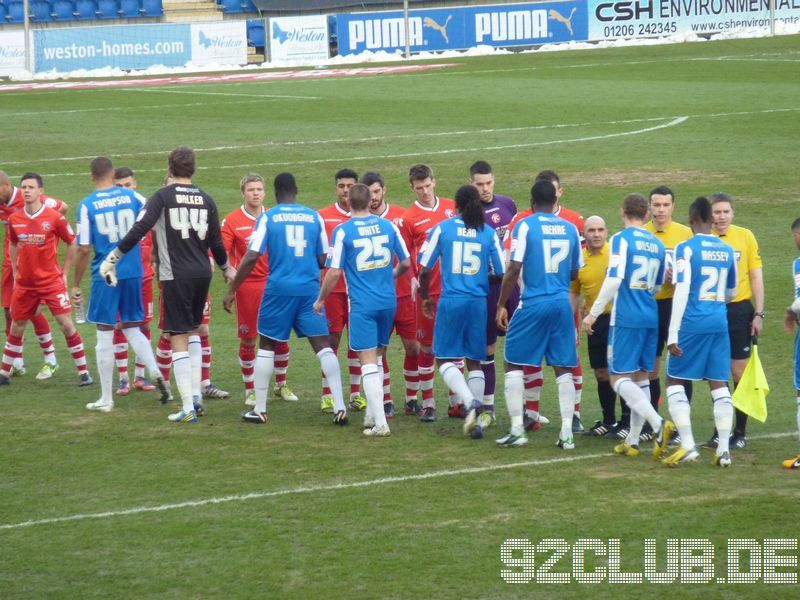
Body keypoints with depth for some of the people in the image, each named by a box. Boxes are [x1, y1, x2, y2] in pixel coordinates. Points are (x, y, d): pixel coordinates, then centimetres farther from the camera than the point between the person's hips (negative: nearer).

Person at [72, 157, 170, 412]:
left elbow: (84, 249, -7)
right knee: (132, 329, 19)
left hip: (105, 276, -3)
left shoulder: (87, 205, -6)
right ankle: (156, 373, -2)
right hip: (133, 273, 3)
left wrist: (75, 284, 2)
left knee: (105, 336, 5)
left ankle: (106, 399, 10)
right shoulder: (132, 197, 1)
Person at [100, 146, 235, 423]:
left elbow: (140, 229, -16)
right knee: (193, 331, 23)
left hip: (176, 276, -5)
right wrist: (226, 268, 31)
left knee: (179, 338, -2)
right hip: (202, 273, 5)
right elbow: (216, 242, 12)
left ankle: (188, 407, -5)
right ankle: (196, 395, 17)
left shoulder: (163, 196, -6)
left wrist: (112, 258, -11)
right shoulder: (205, 200, 7)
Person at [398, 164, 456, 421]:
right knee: (427, 345, 1)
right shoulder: (409, 218, -3)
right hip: (428, 290, -3)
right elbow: (406, 258, 1)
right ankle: (427, 403, 8)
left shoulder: (451, 207, 7)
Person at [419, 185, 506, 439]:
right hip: (479, 303, 2)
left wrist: (425, 297, 16)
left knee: (444, 358, 5)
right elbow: (501, 273, 3)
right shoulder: (489, 233, 3)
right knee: (475, 361, 12)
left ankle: (470, 402, -18)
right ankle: (478, 420, 6)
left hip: (450, 301, -2)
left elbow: (425, 269, 0)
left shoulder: (442, 229, 0)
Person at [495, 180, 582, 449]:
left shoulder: (525, 225, -6)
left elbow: (514, 269, -11)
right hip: (562, 303, 4)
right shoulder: (570, 228, 7)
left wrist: (501, 305, -4)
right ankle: (567, 433, 3)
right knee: (563, 368, 8)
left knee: (514, 364, 7)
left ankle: (517, 429, 1)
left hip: (533, 304, -4)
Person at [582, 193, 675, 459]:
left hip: (626, 318, -7)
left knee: (620, 377, -5)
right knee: (641, 377, 12)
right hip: (651, 317, 7)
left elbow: (614, 279, -17)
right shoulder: (657, 245, 12)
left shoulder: (621, 240, -8)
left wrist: (594, 313, -13)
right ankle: (632, 441, 13)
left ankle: (657, 423, -25)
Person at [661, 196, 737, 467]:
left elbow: (681, 292, -14)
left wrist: (672, 335, -13)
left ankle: (687, 445, -5)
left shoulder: (687, 248, -9)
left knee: (675, 381, 5)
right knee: (719, 384, 8)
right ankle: (723, 450, 5)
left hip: (693, 322, -5)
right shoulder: (727, 250, 9)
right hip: (720, 321, 5)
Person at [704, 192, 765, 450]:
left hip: (739, 310, -1)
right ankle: (720, 431, 14)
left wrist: (758, 314, -2)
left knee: (740, 372, 0)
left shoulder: (745, 236, 1)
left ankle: (741, 431, 8)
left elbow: (756, 276, 3)